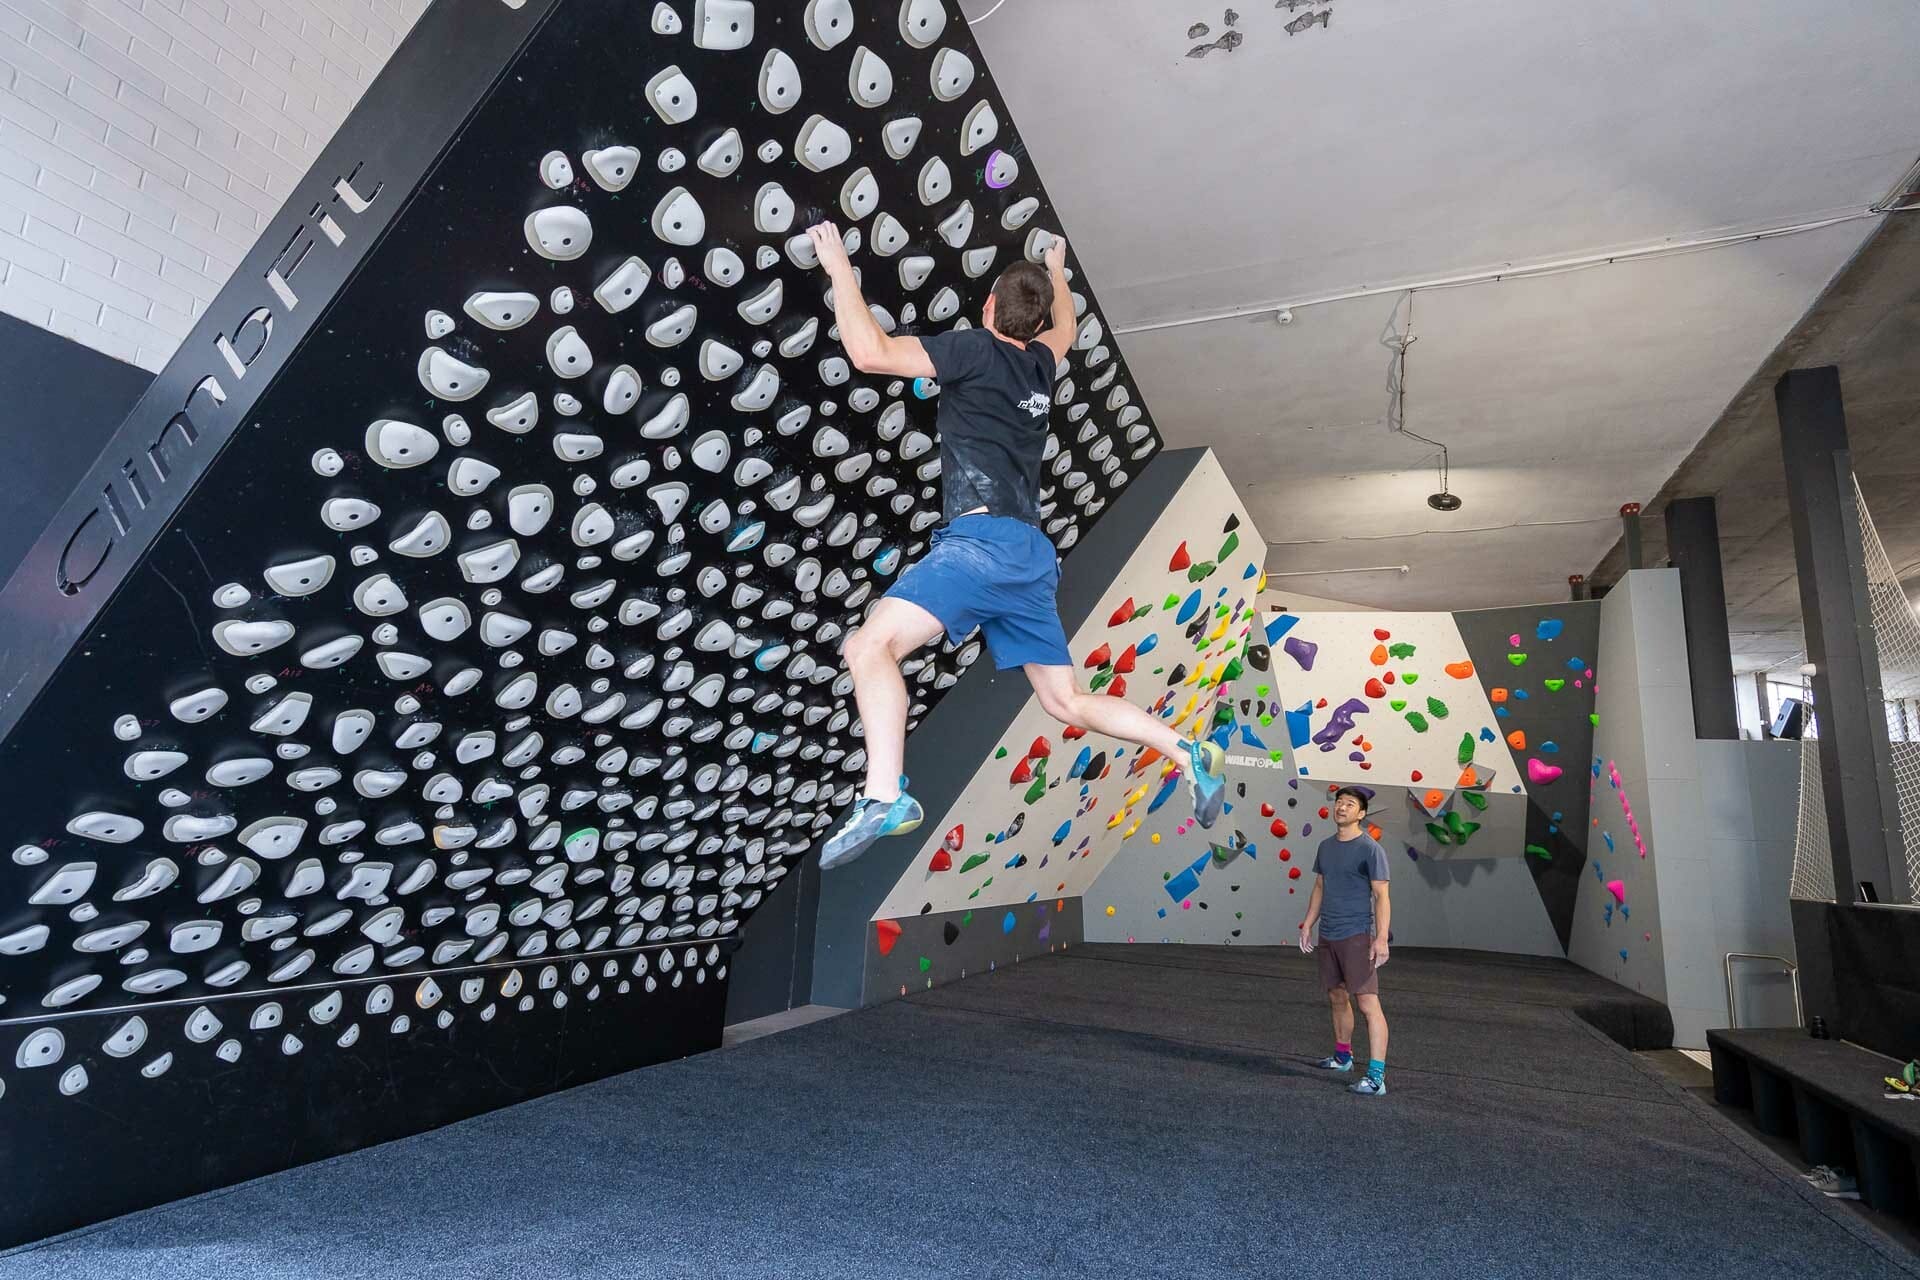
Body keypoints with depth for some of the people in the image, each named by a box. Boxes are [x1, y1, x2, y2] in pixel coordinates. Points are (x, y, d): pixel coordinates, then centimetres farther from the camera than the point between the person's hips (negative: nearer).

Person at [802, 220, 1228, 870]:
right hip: (1031, 555, 8)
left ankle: (884, 797, -38)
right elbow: (1065, 327, 45)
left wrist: (840, 267, 4)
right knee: (1067, 702, 17)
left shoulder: (977, 349, 0)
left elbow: (870, 352, -8)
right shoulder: (1040, 363, 19)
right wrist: (1056, 270, 61)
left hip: (982, 541, -8)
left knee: (870, 645, -21)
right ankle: (1191, 754, 15)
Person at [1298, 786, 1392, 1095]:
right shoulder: (1326, 846, 11)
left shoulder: (1370, 849, -10)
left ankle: (1376, 1076, -9)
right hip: (1328, 936, 7)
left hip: (1357, 937, -7)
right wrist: (1308, 925, 16)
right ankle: (1343, 1056, 34)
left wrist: (1381, 939, -20)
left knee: (1368, 1002, -10)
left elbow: (1381, 896, -13)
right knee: (1337, 998, 18)